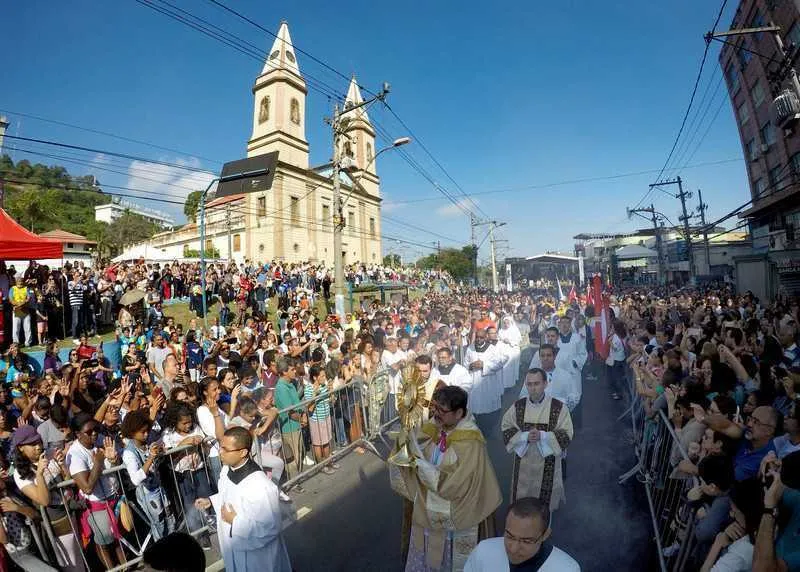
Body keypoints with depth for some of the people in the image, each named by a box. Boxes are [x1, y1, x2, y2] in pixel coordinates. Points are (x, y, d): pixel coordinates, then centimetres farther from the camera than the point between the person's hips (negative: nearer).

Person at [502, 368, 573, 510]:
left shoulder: (559, 407, -13)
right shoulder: (517, 406, -9)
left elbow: (566, 435, -12)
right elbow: (506, 430, -5)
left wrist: (542, 436, -26)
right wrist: (525, 436, -23)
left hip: (548, 462, -1)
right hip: (523, 460, 2)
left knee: (546, 497, 17)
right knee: (522, 494, 17)